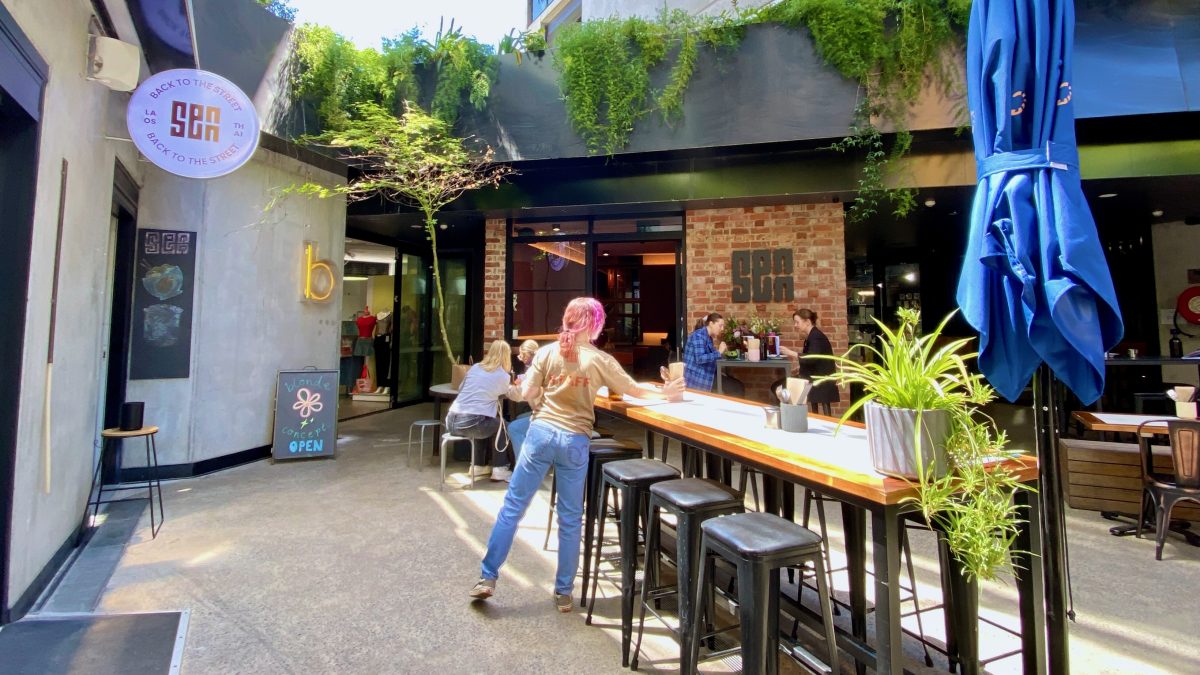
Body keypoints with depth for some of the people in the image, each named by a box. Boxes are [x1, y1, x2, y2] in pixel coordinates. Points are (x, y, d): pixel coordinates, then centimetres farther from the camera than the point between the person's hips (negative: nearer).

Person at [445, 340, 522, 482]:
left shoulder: (475, 367, 14)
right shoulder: (503, 375, 2)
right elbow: (516, 396, 19)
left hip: (452, 421, 6)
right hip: (471, 424, -5)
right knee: (500, 425, 23)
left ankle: (479, 465, 37)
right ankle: (499, 469, 21)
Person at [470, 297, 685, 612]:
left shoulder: (547, 351, 0)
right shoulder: (600, 360, -3)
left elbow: (527, 393, 1)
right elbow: (635, 391, 6)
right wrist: (664, 392, 22)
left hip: (542, 433, 1)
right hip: (574, 442, -1)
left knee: (513, 506, 13)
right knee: (570, 519, 12)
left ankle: (487, 578, 20)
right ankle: (563, 592, 25)